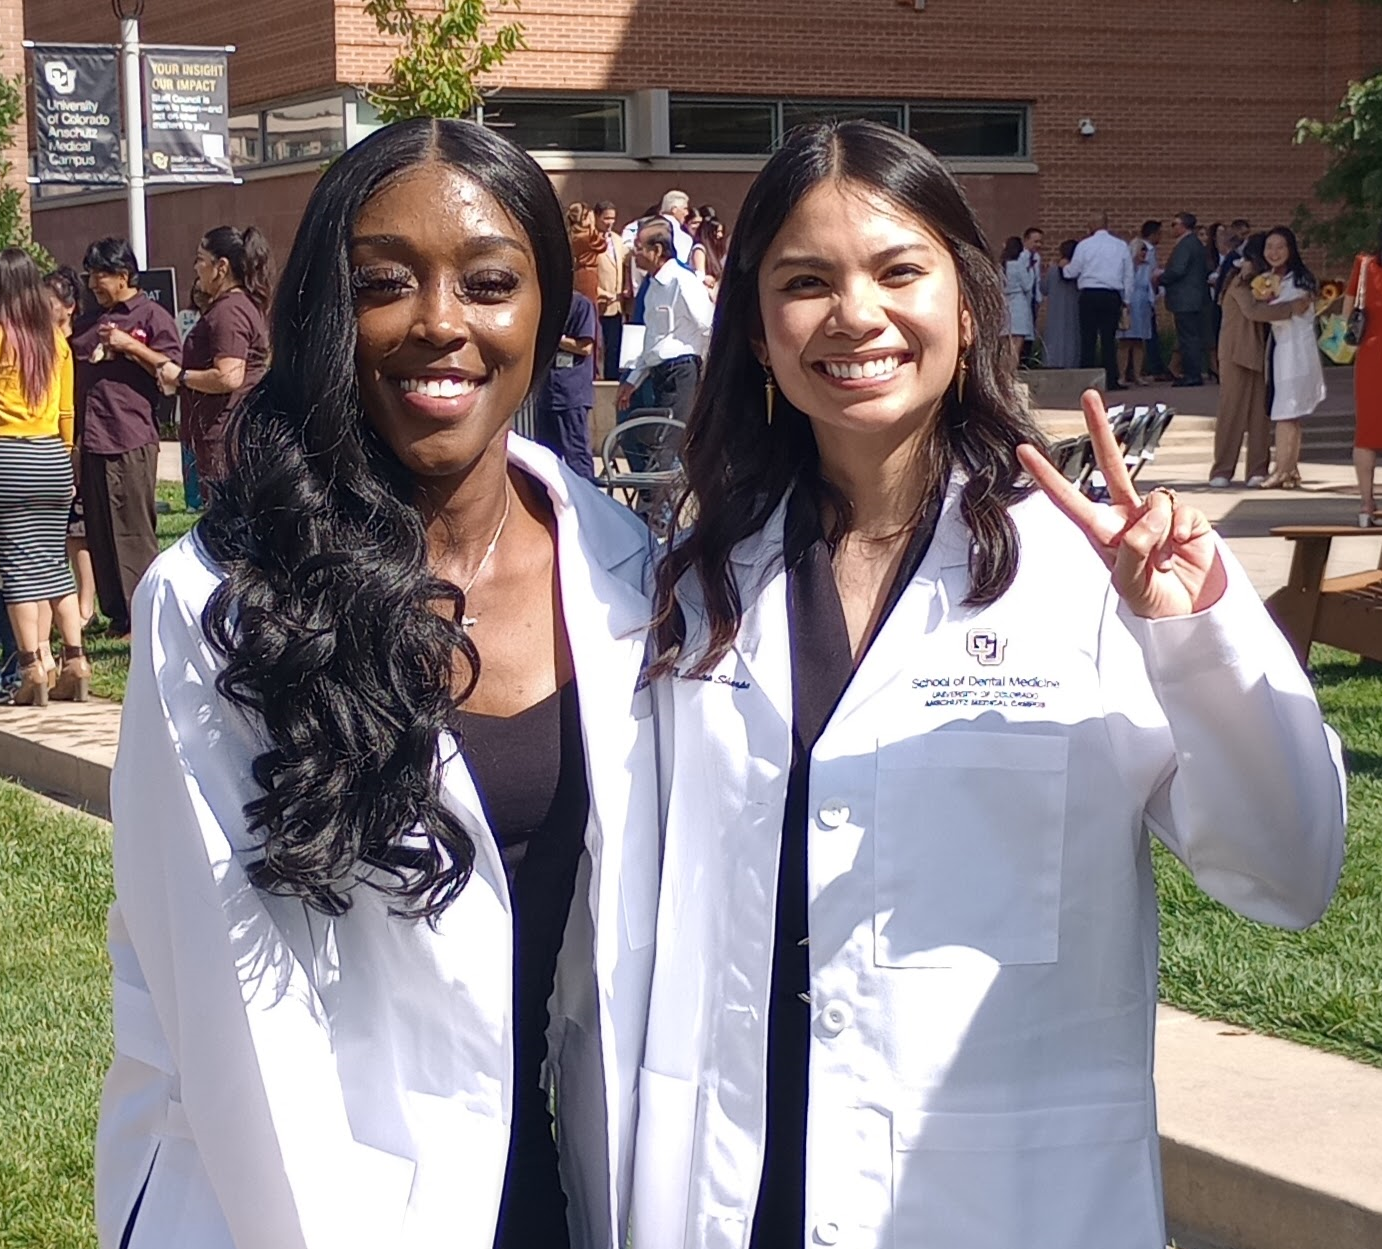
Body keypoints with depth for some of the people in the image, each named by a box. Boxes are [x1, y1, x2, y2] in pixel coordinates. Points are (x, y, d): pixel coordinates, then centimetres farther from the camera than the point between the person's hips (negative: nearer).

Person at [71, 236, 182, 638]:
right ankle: (117, 614, 14)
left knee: (133, 531, -6)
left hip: (131, 440, -7)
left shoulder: (152, 316, 1)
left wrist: (129, 346, -13)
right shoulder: (90, 322, 22)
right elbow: (72, 368, 34)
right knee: (99, 533, 8)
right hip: (90, 439, 7)